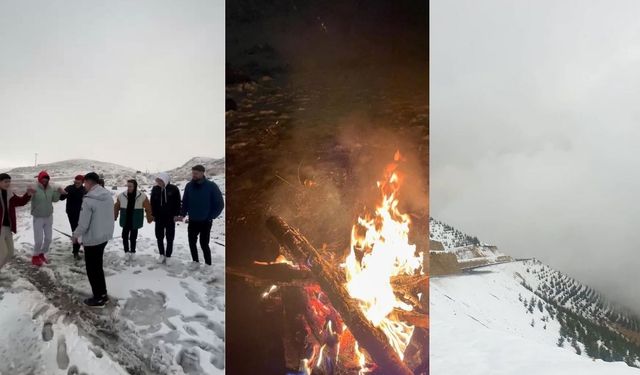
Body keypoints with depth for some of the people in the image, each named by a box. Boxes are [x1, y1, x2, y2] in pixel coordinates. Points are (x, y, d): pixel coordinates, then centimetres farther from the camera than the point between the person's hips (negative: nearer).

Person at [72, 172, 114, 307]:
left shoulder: (88, 200, -23)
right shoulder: (108, 196, 2)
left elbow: (83, 223, -19)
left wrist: (76, 235, -1)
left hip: (92, 239, -8)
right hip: (105, 236, 8)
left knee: (92, 269, 7)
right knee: (98, 266, 21)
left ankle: (98, 298, 16)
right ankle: (102, 294, 28)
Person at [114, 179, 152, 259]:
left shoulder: (142, 196, -9)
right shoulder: (121, 196, -4)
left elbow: (148, 208, -4)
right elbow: (116, 207, 6)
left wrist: (149, 218, -2)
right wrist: (114, 217, 8)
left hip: (135, 222, -1)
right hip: (125, 221, 1)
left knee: (133, 237, 9)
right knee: (125, 236, -1)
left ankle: (132, 252, 22)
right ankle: (127, 251, 10)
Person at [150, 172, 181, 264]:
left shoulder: (174, 189, -10)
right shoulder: (155, 189, -2)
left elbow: (178, 202, -5)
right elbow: (152, 203, 7)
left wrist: (176, 215, -8)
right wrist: (153, 215, 4)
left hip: (170, 217, -3)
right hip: (159, 217, 3)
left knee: (170, 238, 4)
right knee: (159, 237, 8)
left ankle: (168, 256, 14)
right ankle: (162, 254, 22)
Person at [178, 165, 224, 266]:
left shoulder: (211, 186, -12)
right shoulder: (189, 186, 0)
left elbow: (220, 204, -8)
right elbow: (185, 202, 10)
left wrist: (210, 217, -9)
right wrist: (183, 214, -4)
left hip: (205, 222, -4)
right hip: (192, 221, 4)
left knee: (204, 244, -3)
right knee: (192, 242, 11)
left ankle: (208, 265, 10)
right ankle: (195, 262, 27)